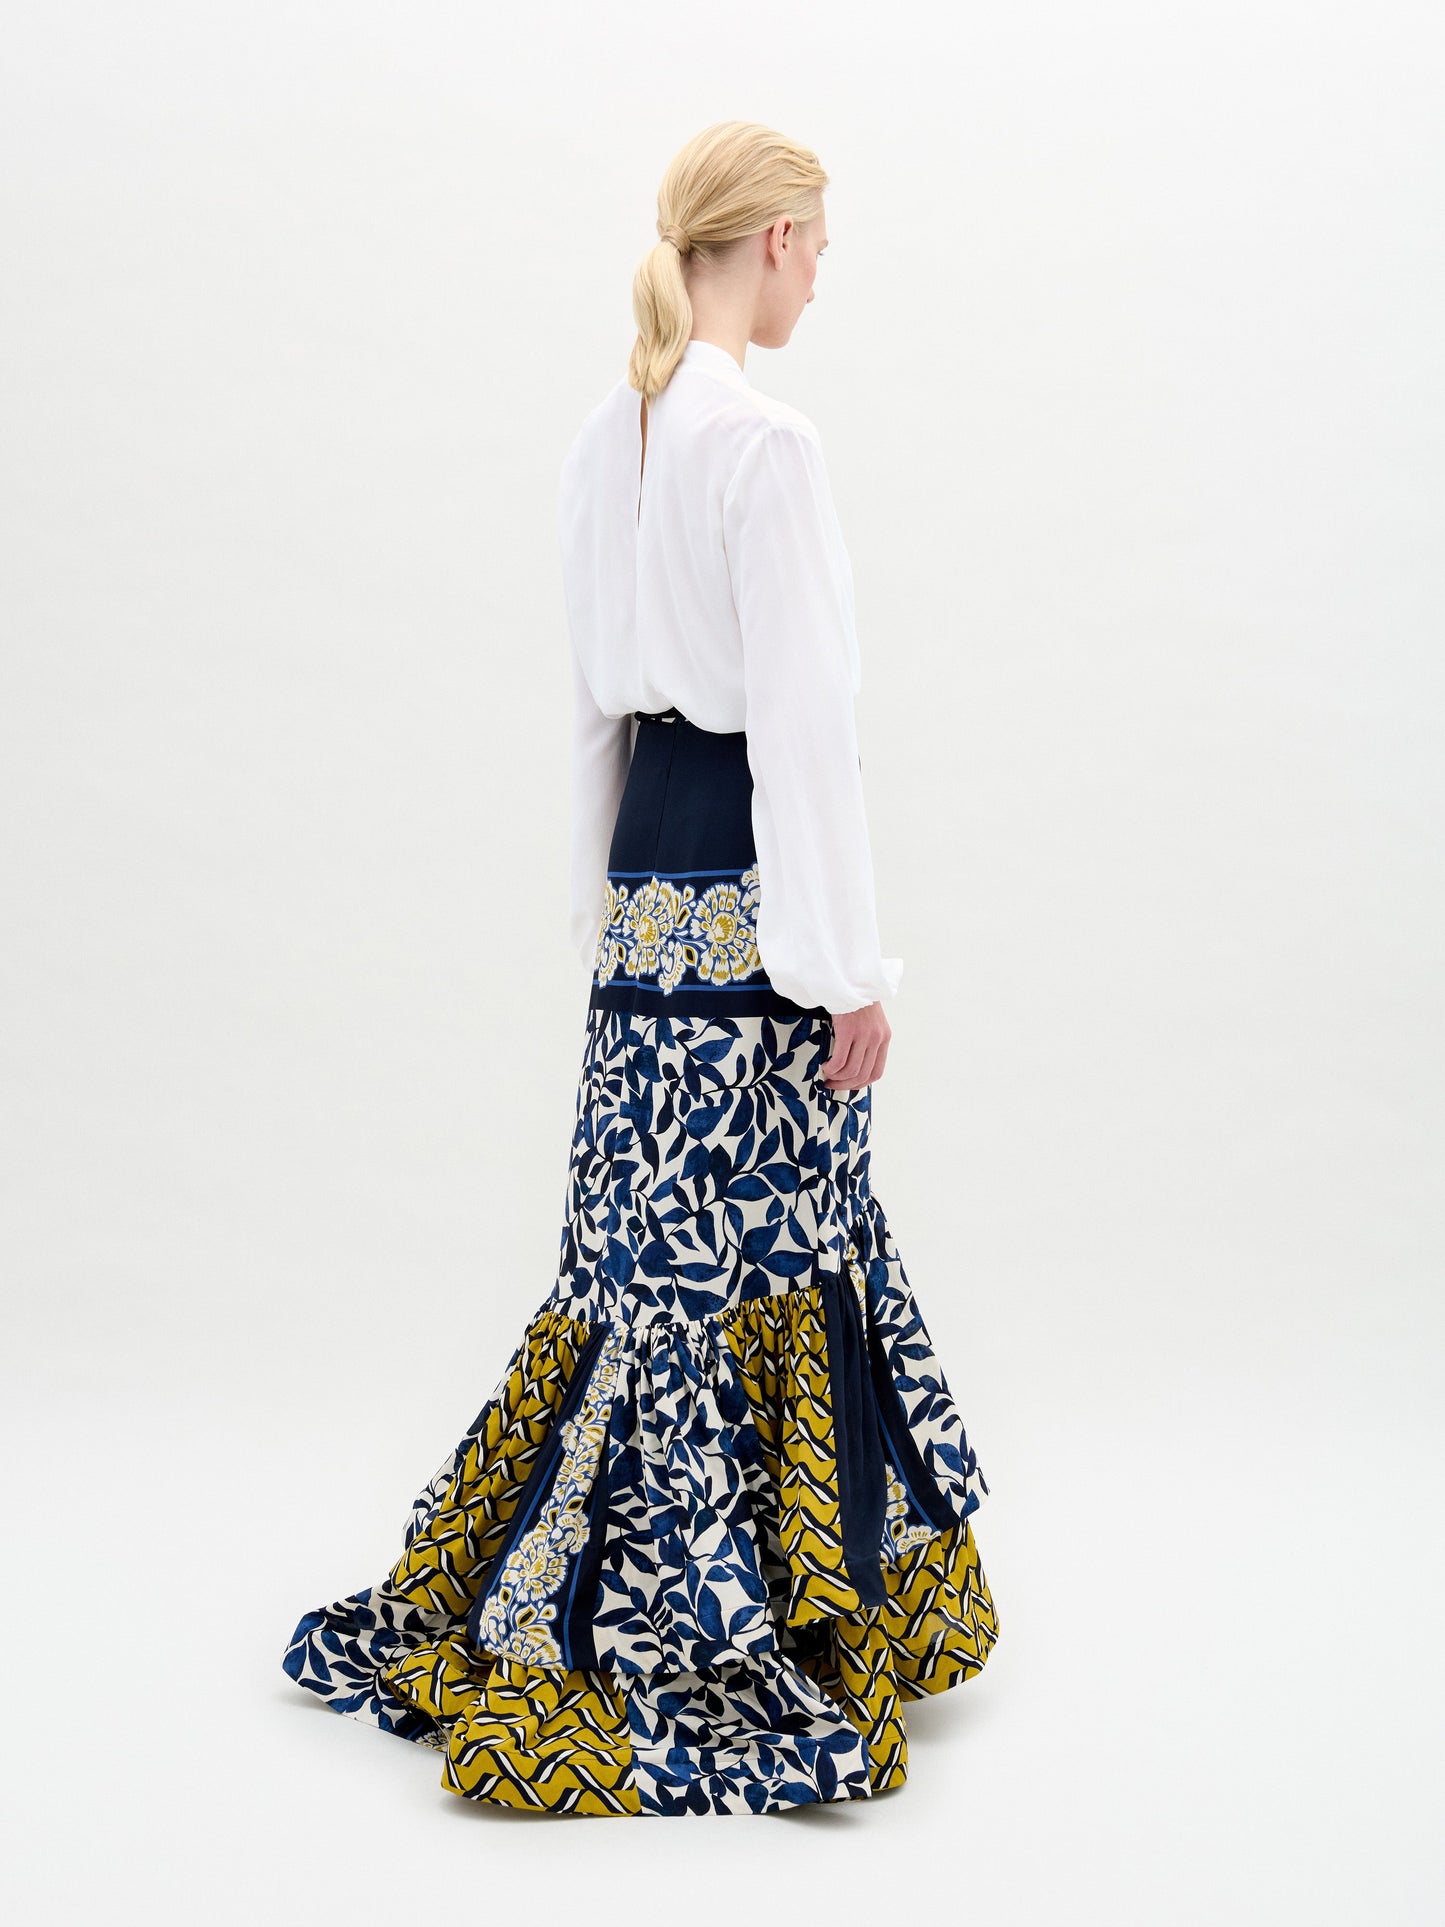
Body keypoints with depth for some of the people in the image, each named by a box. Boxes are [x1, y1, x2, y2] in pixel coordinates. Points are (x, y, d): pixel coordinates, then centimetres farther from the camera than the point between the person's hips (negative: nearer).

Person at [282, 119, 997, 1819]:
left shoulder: (608, 436, 10)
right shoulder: (763, 441, -16)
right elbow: (801, 719, -18)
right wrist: (850, 968, -14)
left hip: (650, 874, 9)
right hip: (749, 899, -9)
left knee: (670, 1230, 17)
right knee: (735, 1249, 1)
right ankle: (681, 1625, 12)